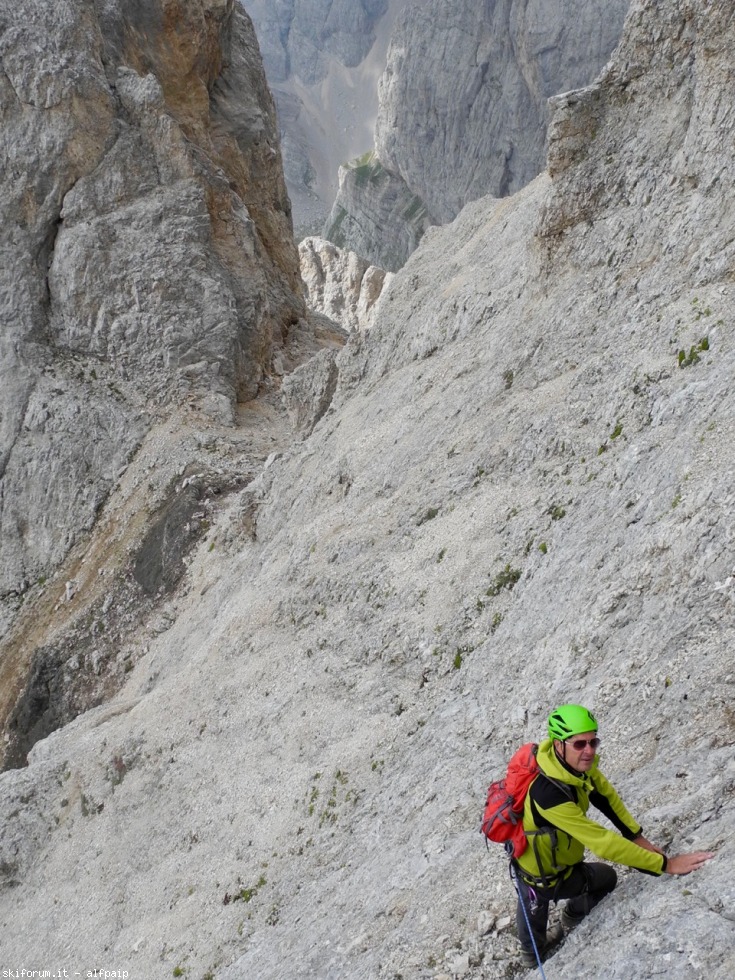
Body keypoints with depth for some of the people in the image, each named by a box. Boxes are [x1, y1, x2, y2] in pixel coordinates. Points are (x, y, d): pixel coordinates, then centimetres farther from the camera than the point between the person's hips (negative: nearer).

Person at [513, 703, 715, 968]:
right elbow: (601, 842, -42)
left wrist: (637, 837, -8)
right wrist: (665, 864, -38)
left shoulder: (579, 764, -19)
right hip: (541, 878, -6)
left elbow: (606, 796, -1)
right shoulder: (548, 793, -44)